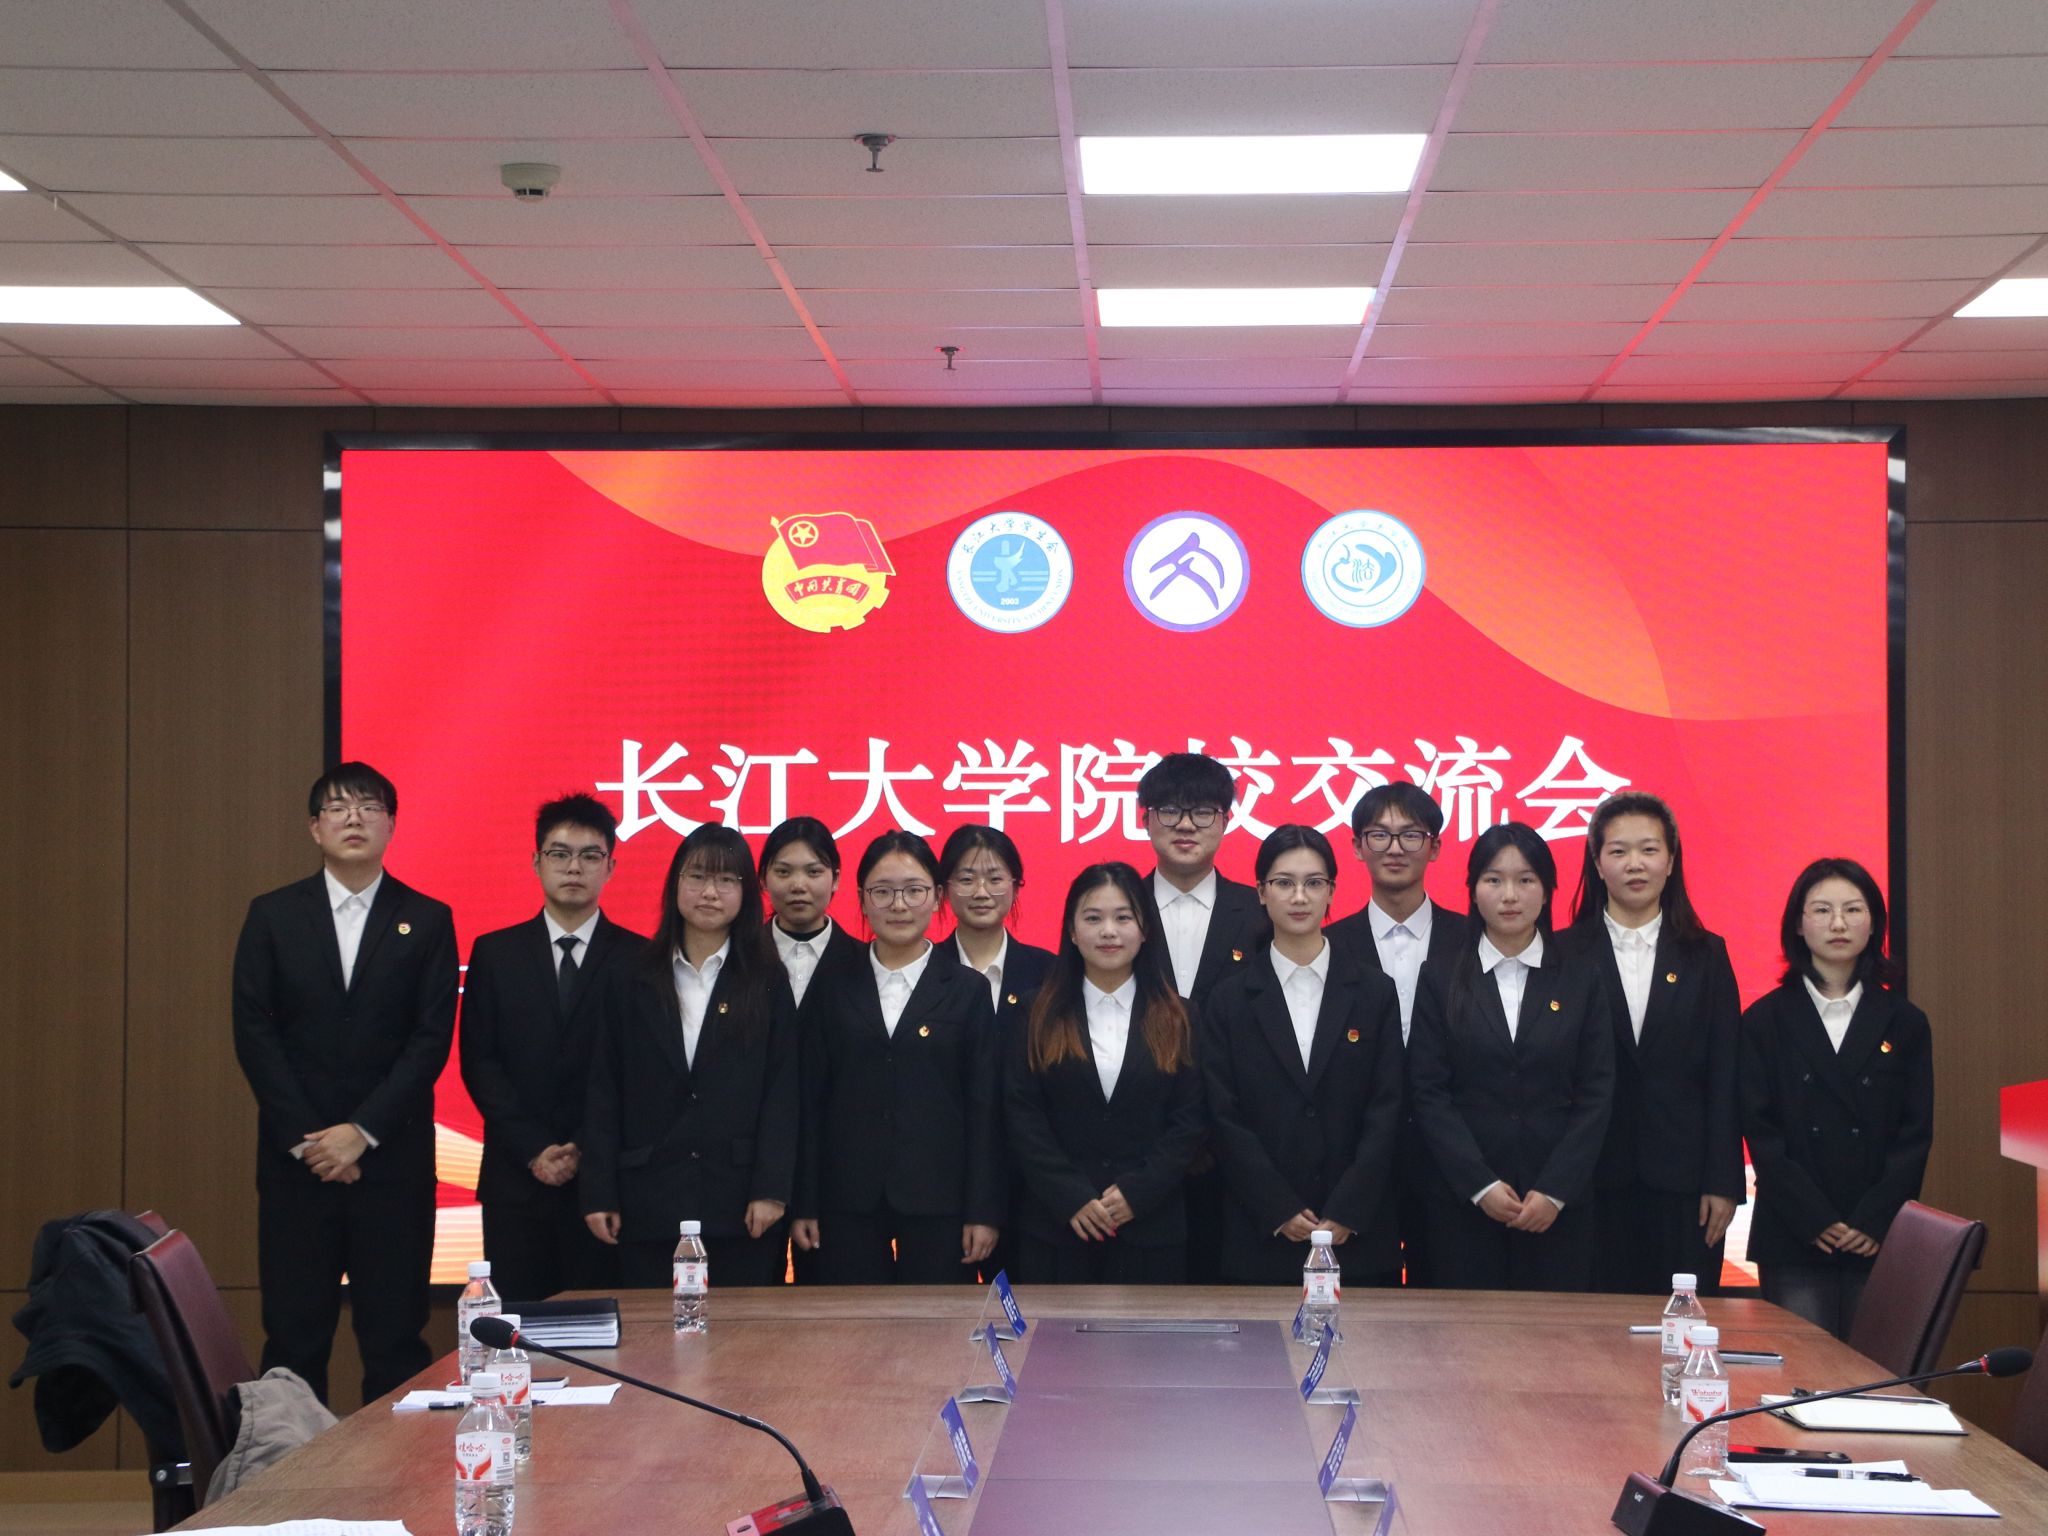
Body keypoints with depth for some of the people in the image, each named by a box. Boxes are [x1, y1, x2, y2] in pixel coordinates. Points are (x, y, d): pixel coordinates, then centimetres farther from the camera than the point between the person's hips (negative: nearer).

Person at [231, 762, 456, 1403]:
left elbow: (432, 1038, -1)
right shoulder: (273, 915, 8)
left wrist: (363, 1131, -11)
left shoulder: (427, 921, 5)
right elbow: (253, 1033, 1)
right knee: (293, 1336, 2)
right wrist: (305, 1138, -8)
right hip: (294, 1156, 1)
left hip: (392, 1156, -1)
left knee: (395, 1338, 1)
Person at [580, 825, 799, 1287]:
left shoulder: (768, 984, 6)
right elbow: (603, 1093, 7)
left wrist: (771, 1191, -8)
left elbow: (782, 1092, 1)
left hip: (740, 1206, -1)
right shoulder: (629, 981, 9)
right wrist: (598, 1194, 0)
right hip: (649, 1204, 1)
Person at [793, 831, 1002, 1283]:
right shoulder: (833, 989, 8)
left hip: (937, 1198, -1)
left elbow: (983, 1106, 2)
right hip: (848, 1200, 1)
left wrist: (984, 1211, -4)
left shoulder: (967, 991, 5)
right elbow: (811, 1100, 7)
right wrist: (805, 1204, 2)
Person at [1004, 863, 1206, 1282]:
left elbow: (1190, 1118, 1)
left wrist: (1137, 1192, -10)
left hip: (1151, 1227, 0)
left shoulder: (1177, 1019, 6)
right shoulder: (1039, 1015, 5)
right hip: (1056, 1226, 0)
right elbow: (1021, 1115, -1)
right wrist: (1072, 1197, -10)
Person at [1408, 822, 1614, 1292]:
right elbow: (1428, 1093, 0)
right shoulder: (1440, 980, 5)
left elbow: (1596, 1095, 2)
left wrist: (1555, 1191, -8)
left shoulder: (1580, 981, 7)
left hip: (1559, 1204, 1)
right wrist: (1480, 1185, -10)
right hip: (1463, 1201, 0)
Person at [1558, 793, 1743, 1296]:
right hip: (1592, 1179, -1)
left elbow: (1724, 1078, 6)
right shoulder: (1564, 954, 4)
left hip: (1681, 1181, 1)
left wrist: (1723, 1182, 0)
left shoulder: (1706, 956, 8)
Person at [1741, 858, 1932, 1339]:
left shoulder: (1904, 1023, 9)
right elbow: (1760, 1130, 0)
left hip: (1879, 1239, 1)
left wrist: (1874, 1221, -7)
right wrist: (1815, 1220, -10)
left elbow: (1916, 1132, 5)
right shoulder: (1766, 1020, 5)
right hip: (1793, 1241, -1)